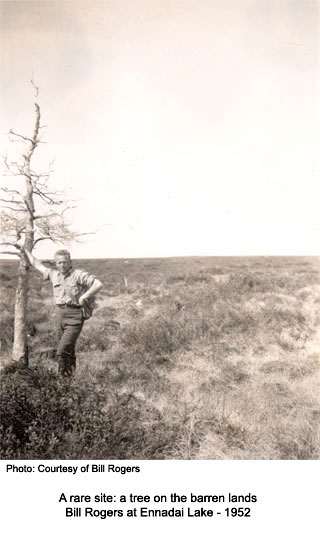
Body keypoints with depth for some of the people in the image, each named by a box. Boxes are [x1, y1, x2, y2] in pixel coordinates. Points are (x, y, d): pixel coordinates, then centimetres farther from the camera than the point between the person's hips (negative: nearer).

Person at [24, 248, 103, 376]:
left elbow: (98, 284, -16)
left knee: (62, 352, -14)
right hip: (61, 313, 6)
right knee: (69, 351, 15)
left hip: (75, 315, -6)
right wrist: (25, 250, 35)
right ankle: (70, 374, 26)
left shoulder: (79, 275, -7)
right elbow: (37, 264, 26)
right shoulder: (54, 274, 11)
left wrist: (84, 297, -16)